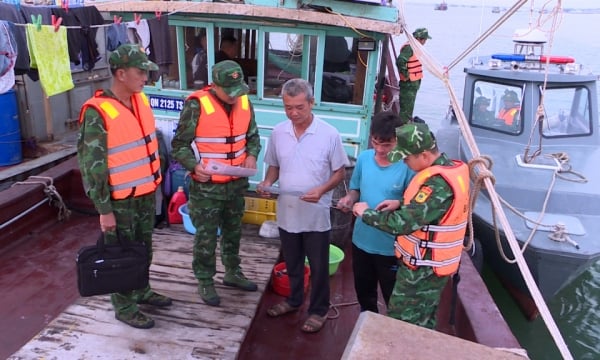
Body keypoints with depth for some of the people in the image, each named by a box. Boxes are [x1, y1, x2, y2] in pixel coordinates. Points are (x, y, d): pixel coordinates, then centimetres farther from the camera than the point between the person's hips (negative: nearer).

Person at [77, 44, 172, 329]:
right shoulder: (97, 112, -22)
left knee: (144, 248, 22)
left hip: (146, 194, 7)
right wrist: (104, 209, -18)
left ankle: (141, 291, 42)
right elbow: (91, 165, -20)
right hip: (121, 200, -7)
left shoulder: (141, 100, 2)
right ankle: (124, 308, 27)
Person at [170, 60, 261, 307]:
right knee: (206, 238, 8)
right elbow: (179, 145, -12)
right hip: (206, 187, -5)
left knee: (233, 232, 21)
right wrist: (194, 166, -29)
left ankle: (233, 273, 41)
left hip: (236, 184, 5)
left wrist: (251, 155, -6)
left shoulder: (244, 102, 0)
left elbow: (253, 136, 13)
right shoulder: (197, 105, -17)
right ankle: (205, 282, 28)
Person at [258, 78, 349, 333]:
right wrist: (267, 182, -11)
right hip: (287, 212, 4)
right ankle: (294, 300, 44)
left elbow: (340, 172, -6)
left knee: (318, 266, 11)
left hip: (316, 215, -4)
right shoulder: (278, 133, -2)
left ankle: (318, 310, 31)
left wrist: (322, 190, -23)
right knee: (292, 262, 22)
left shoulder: (329, 134, -13)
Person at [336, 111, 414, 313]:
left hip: (391, 246, -5)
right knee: (363, 291, 26)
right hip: (361, 240, 5)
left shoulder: (407, 166, -19)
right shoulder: (364, 158, -5)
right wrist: (349, 199, -13)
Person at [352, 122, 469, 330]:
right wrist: (401, 204, 4)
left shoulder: (439, 183, -29)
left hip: (423, 269, -10)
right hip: (431, 264, 10)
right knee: (423, 323, 23)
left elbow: (403, 223, -30)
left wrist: (366, 213, -16)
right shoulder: (452, 168, 3)